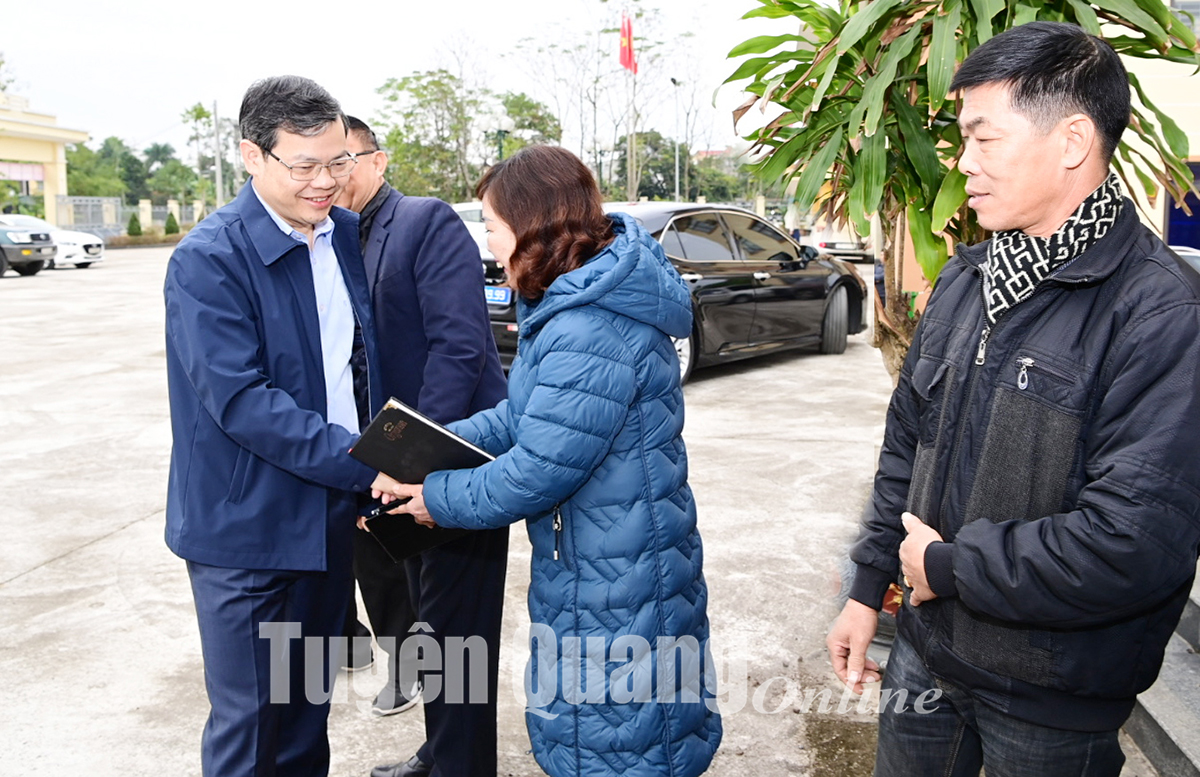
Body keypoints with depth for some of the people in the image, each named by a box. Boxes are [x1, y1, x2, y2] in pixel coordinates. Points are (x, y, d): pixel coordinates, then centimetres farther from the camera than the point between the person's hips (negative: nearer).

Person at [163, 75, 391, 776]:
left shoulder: (347, 234, 4)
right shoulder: (208, 260, -17)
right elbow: (240, 401, -24)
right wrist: (365, 463, -27)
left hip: (336, 508, 6)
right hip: (248, 527, -6)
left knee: (311, 701, 22)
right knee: (249, 718, 8)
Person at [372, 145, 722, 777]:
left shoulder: (589, 334, -28)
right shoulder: (576, 303, 6)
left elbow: (537, 470, -25)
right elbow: (527, 415, 11)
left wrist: (438, 497, -9)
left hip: (614, 587, -10)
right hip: (590, 565, 10)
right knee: (580, 719, 25)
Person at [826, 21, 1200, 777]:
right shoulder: (966, 280, 2)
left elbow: (1135, 545, -30)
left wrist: (947, 565, -18)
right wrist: (869, 588, 9)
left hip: (1052, 703, -6)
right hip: (927, 648, 6)